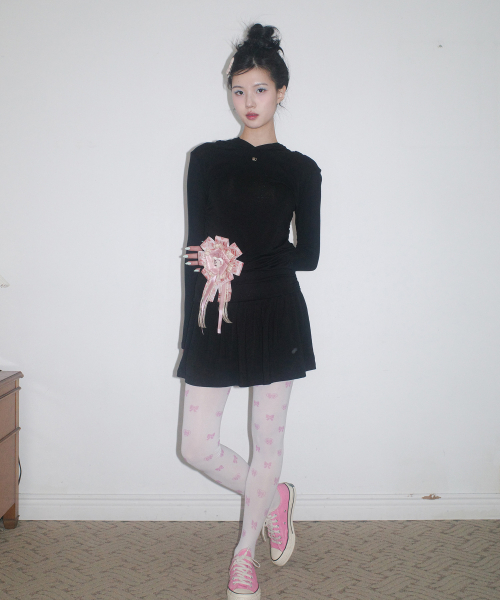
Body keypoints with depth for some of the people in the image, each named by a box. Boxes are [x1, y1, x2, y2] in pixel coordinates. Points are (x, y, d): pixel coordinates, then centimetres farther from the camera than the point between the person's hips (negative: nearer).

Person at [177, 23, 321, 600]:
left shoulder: (301, 170, 4)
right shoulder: (207, 158, 7)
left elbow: (308, 254, 1)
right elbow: (195, 248, 4)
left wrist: (240, 258, -12)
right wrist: (192, 323, -1)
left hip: (275, 313, -1)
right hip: (215, 316, 2)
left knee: (267, 440, 7)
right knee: (197, 445, 0)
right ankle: (273, 498, 28)